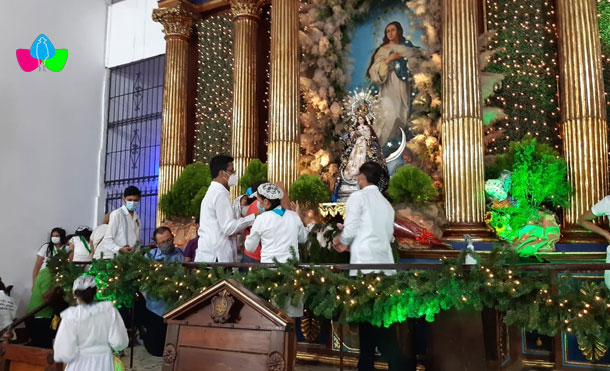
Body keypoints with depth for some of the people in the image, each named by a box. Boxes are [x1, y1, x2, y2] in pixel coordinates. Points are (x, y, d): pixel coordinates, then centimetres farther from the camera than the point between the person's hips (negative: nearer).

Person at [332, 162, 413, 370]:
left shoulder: (358, 197, -1)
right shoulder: (386, 203, 19)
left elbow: (351, 230, -8)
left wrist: (341, 242, 15)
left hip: (364, 263, -6)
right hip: (385, 264, 6)